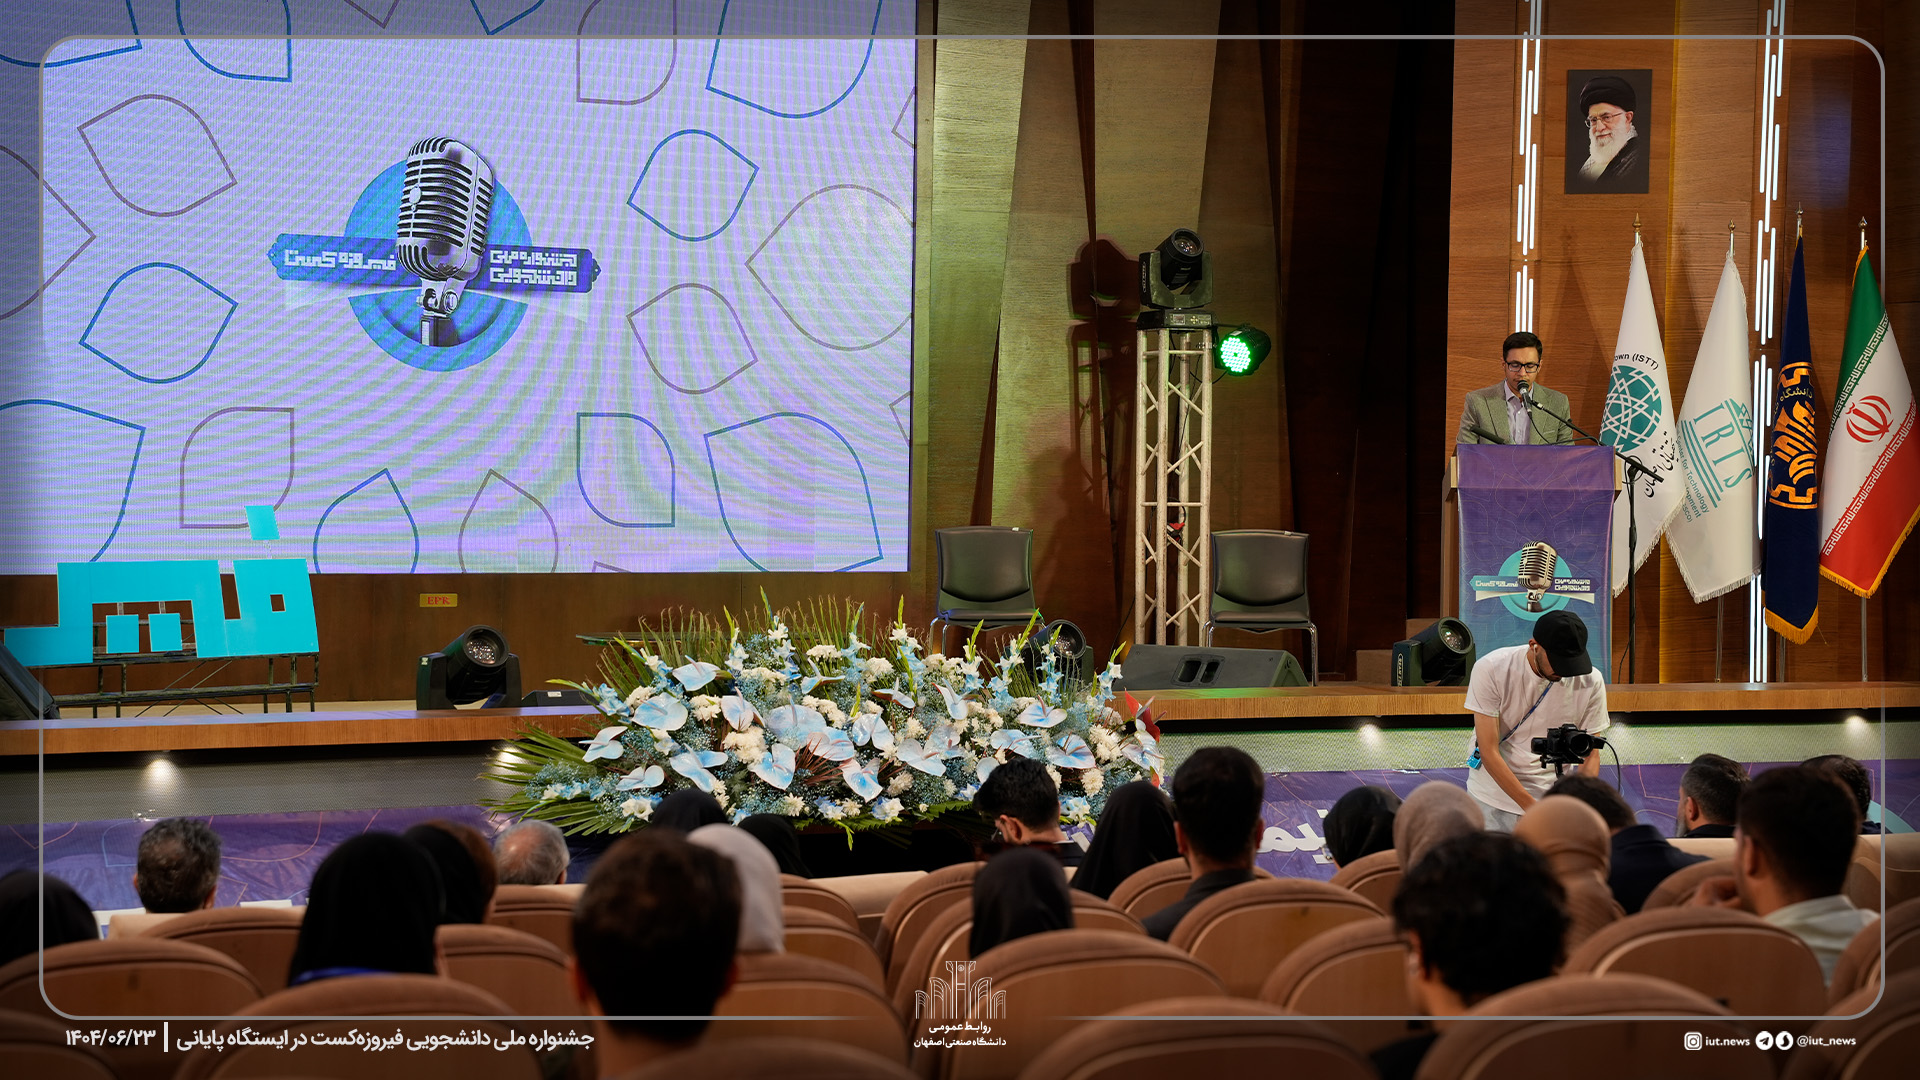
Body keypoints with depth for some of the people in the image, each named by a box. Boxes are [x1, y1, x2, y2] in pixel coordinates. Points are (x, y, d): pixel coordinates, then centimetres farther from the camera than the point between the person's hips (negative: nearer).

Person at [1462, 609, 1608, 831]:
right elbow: (1489, 752, -17)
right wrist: (1531, 807, -25)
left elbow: (1590, 756, 0)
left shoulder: (1590, 682, -8)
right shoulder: (1491, 670, -16)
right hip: (1491, 802, -1)